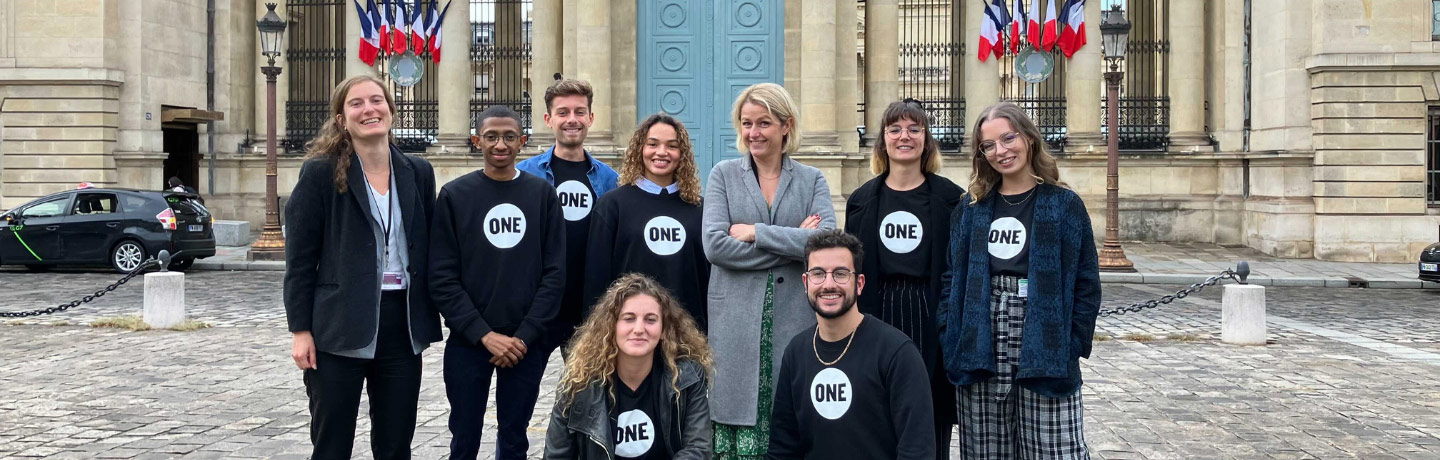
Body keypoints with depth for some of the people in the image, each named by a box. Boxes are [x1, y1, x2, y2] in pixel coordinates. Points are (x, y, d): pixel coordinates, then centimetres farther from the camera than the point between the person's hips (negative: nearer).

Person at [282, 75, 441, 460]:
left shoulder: (418, 173, 7)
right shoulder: (320, 172, -4)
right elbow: (300, 258, -5)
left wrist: (427, 319, 7)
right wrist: (300, 329, -9)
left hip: (402, 324, 4)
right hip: (339, 326, -3)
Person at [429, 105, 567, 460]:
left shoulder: (542, 194, 3)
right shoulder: (455, 195, 0)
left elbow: (555, 272, -1)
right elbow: (442, 277, -4)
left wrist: (525, 335, -10)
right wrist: (483, 334, -14)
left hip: (527, 343, 1)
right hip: (467, 342, -1)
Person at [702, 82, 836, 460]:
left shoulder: (812, 180, 10)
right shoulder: (724, 174, 8)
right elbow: (714, 244, -6)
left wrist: (755, 232, -10)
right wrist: (792, 243, -7)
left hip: (795, 321, 1)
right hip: (736, 322, -1)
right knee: (739, 428, -3)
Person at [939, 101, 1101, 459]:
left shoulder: (1065, 205, 2)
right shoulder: (970, 209, 10)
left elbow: (1086, 284, 1)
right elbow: (953, 281, 10)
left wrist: (1072, 347, -7)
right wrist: (952, 346, 0)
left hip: (1044, 355, -3)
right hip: (981, 357, 3)